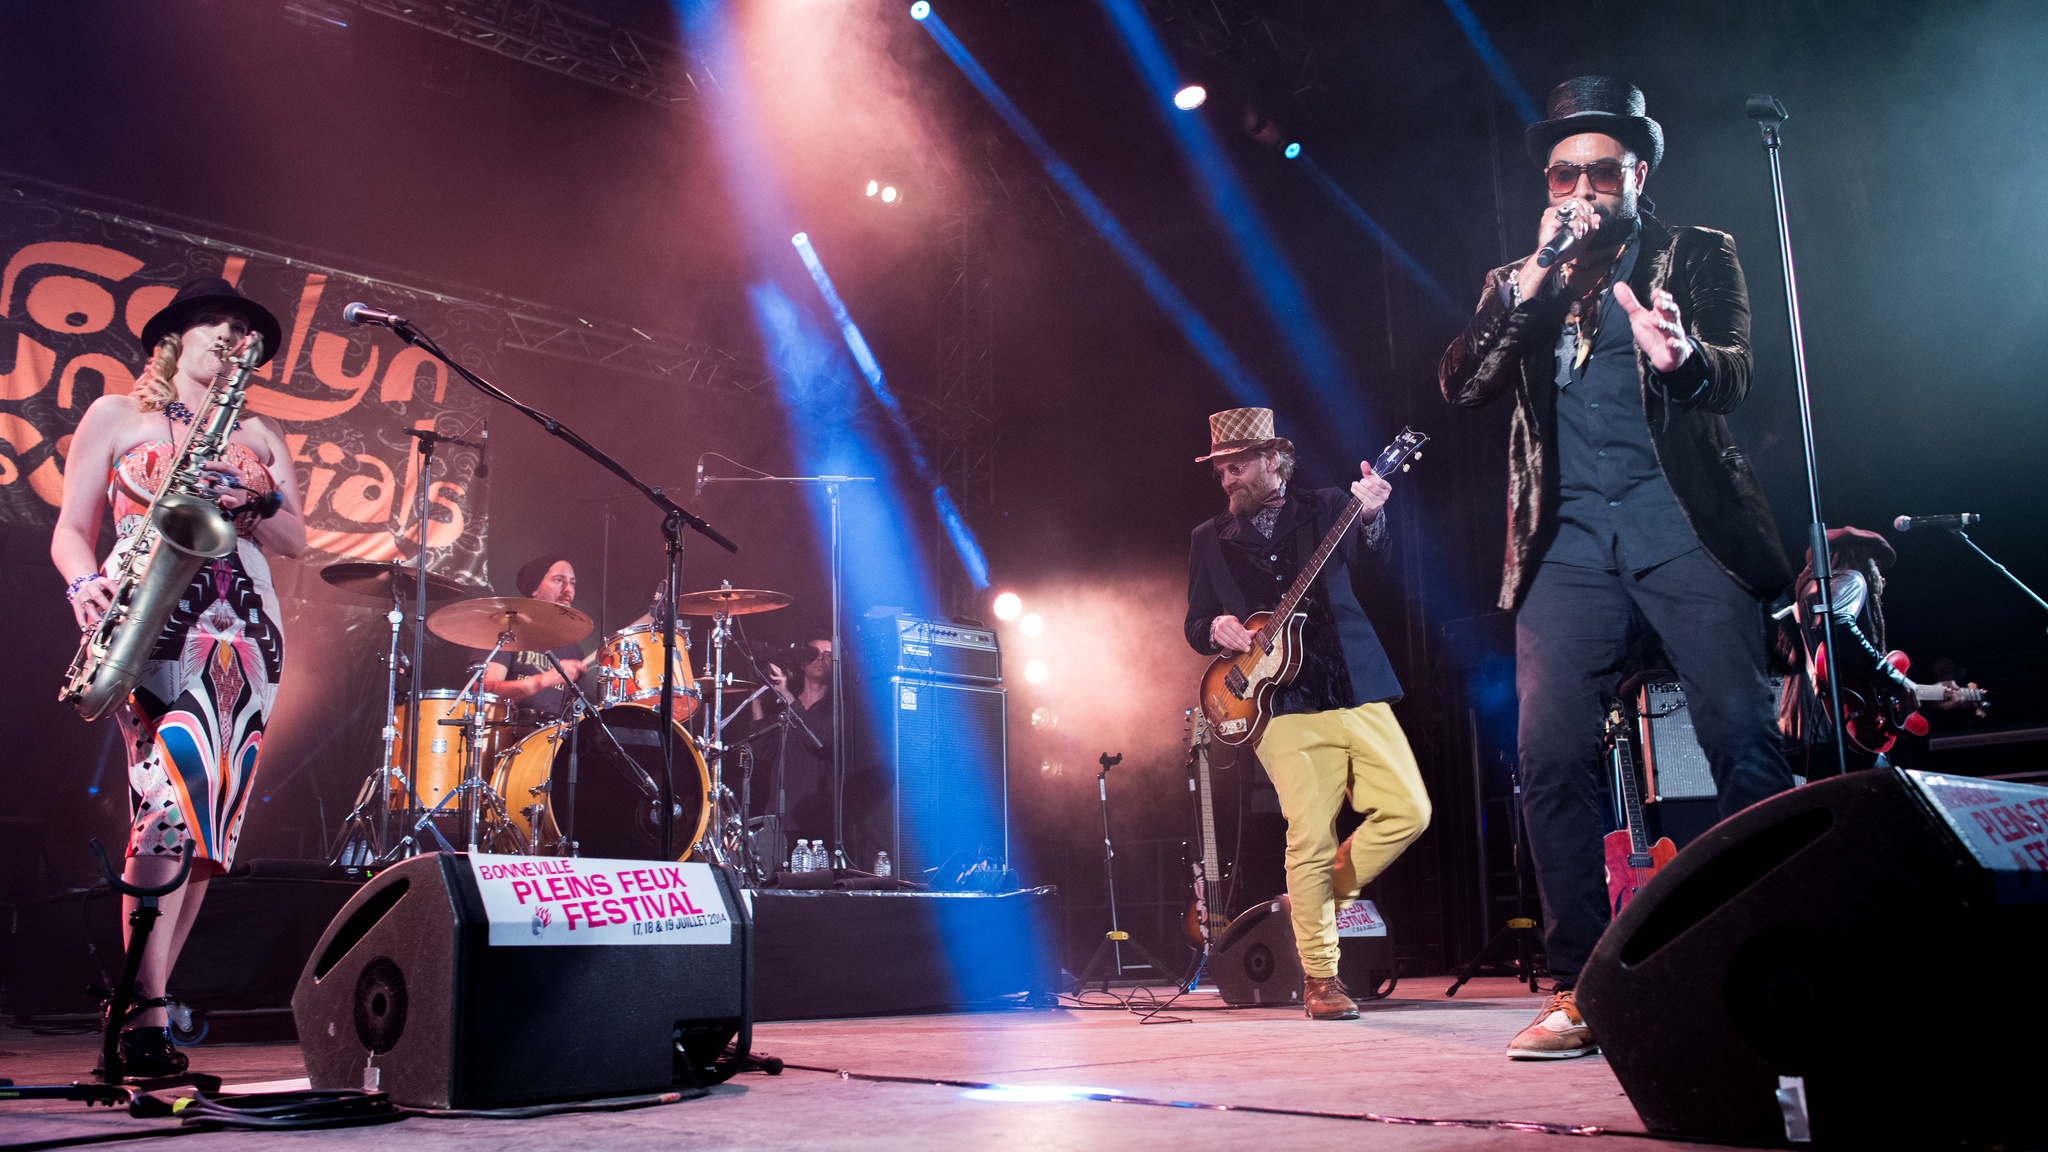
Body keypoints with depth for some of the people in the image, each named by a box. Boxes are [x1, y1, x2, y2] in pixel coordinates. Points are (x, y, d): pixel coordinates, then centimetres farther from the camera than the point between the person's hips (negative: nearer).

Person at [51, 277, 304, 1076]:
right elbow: (69, 530, 11)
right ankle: (146, 1015, -19)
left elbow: (296, 541, 15)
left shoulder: (259, 434, 22)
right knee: (172, 794, -21)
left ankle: (138, 999, 9)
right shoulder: (115, 415, 15)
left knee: (213, 824, -2)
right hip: (155, 623, -4)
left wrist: (256, 499, -4)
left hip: (246, 630, 4)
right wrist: (85, 583, -9)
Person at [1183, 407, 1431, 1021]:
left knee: (1409, 811, -4)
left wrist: (1369, 516, -31)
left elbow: (1364, 550, -10)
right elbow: (1194, 626, 13)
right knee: (1310, 838, -7)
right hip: (1284, 704, -1)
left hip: (1355, 689, 1)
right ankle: (1321, 978, 7)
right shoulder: (1210, 539, 12)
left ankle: (1317, 899, 17)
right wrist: (1216, 629, -10)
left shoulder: (1324, 507, 10)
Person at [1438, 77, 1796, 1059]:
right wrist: (1537, 276, -4)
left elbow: (1736, 375, -2)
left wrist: (1684, 357, -26)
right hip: (1568, 541, 2)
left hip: (1682, 523, -1)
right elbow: (1461, 386, 5)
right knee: (1551, 760, -9)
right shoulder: (1516, 287, 21)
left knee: (1744, 745, -13)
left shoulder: (1696, 255, 14)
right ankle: (1581, 989, -2)